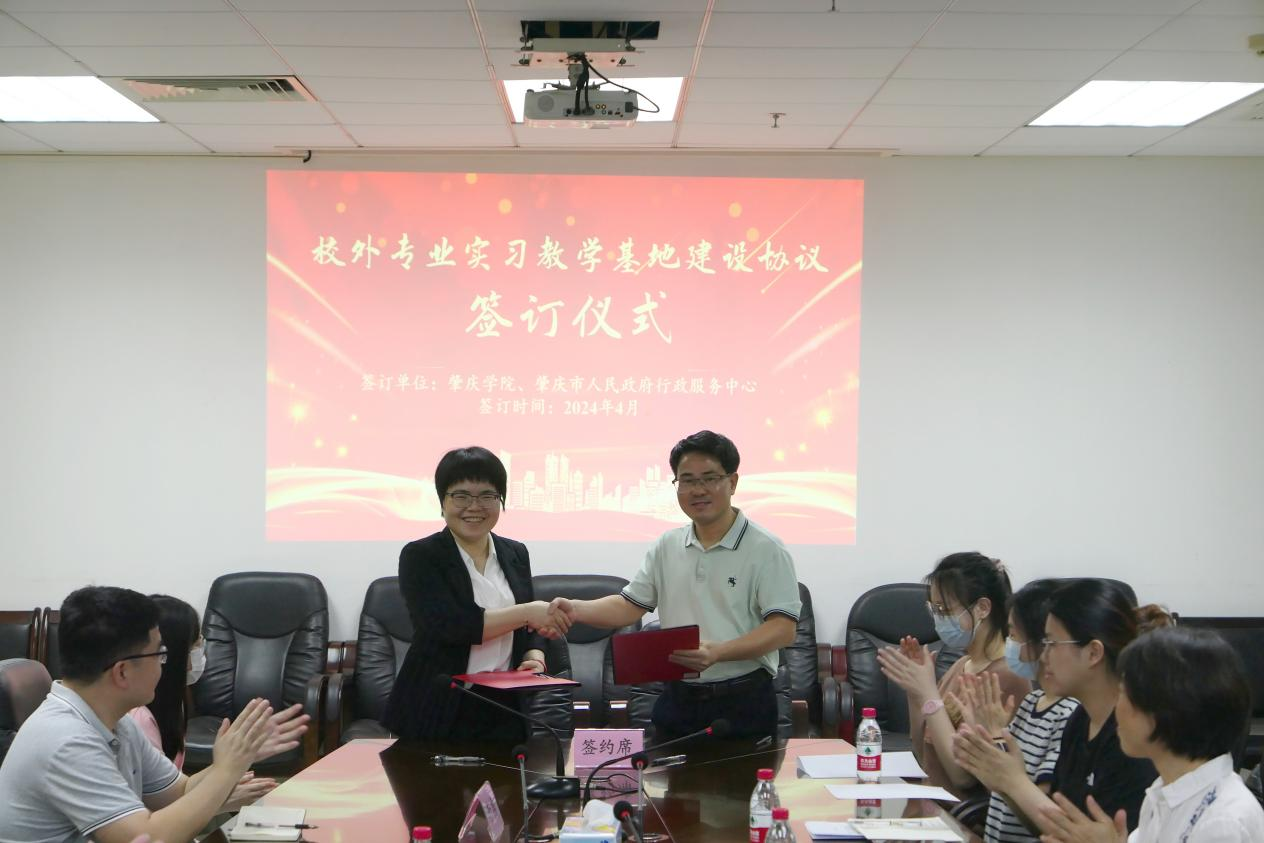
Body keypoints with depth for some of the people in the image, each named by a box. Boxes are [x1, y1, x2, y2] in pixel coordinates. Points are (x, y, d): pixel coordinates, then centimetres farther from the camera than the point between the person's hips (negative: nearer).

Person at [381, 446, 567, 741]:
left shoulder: (516, 554, 11)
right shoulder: (419, 557, -6)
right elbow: (448, 625, -19)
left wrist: (534, 658, -6)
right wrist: (528, 611, -16)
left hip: (504, 712, 4)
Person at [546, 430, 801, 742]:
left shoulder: (766, 549, -7)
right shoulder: (667, 546, 10)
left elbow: (783, 628, -14)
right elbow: (629, 605, 13)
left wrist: (718, 652, -27)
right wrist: (577, 610, -6)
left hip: (743, 704, -5)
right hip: (677, 701, 5)